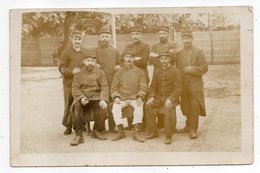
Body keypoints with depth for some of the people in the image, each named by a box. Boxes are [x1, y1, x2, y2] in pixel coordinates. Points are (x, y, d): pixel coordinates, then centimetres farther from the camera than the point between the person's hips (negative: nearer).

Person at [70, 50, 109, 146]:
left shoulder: (100, 72, 8)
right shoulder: (79, 74, 8)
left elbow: (104, 87, 0)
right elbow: (75, 88, 0)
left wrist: (103, 99, -18)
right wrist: (81, 98, -20)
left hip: (96, 98, 0)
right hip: (82, 98, 0)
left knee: (103, 108, -29)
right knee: (76, 107, -31)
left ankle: (96, 131, -3)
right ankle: (79, 135, -24)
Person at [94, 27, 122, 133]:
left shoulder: (115, 51, 16)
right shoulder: (94, 51, 11)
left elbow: (120, 63, 19)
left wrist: (118, 66, -4)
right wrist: (95, 66, -10)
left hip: (113, 82, 1)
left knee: (112, 104, 0)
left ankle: (112, 126, 10)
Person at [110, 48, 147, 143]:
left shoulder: (139, 72, 8)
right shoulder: (119, 72, 12)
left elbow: (143, 87, 3)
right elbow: (114, 87, 8)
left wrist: (140, 97, -15)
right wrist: (116, 97, -11)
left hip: (135, 98, -1)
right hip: (121, 98, 2)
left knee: (139, 107, -34)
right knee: (115, 107, -29)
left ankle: (136, 132, -31)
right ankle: (120, 131, -19)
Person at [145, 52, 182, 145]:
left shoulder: (175, 71, -4)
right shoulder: (157, 72, 12)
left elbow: (178, 88, -10)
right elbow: (153, 86, 13)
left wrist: (170, 99, -24)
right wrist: (151, 97, -7)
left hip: (171, 98, -5)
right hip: (159, 97, 5)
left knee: (168, 109, -35)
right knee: (148, 106, -21)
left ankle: (168, 136, -21)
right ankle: (153, 132, -6)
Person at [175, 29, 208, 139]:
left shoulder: (198, 52, 2)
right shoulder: (179, 53, 13)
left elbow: (204, 67, -3)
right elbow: (177, 68, 18)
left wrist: (192, 69, -16)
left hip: (195, 85, -4)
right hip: (183, 85, 4)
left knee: (194, 107, -7)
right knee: (186, 107, 10)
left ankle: (193, 129, -1)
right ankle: (188, 126, 24)